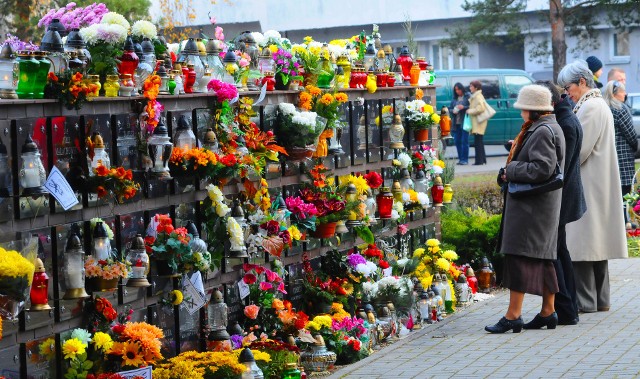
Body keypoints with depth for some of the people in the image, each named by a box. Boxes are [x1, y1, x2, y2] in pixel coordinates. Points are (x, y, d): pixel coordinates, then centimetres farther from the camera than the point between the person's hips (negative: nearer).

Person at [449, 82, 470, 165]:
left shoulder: (468, 96, -2)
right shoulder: (455, 98, 15)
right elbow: (450, 108, 17)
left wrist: (464, 107, -20)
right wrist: (453, 111, -3)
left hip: (465, 122, -6)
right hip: (456, 123, 6)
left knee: (464, 141, -6)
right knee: (457, 141, 6)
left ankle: (465, 159, -1)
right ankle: (460, 159, 15)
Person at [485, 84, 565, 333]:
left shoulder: (542, 132, -16)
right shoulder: (549, 128, 16)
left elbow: (542, 169, -24)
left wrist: (510, 171, -13)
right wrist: (510, 171, 10)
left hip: (532, 206, -11)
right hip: (540, 204, 11)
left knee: (519, 256, -9)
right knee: (542, 257, 13)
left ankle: (513, 315, -9)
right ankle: (548, 312, 19)